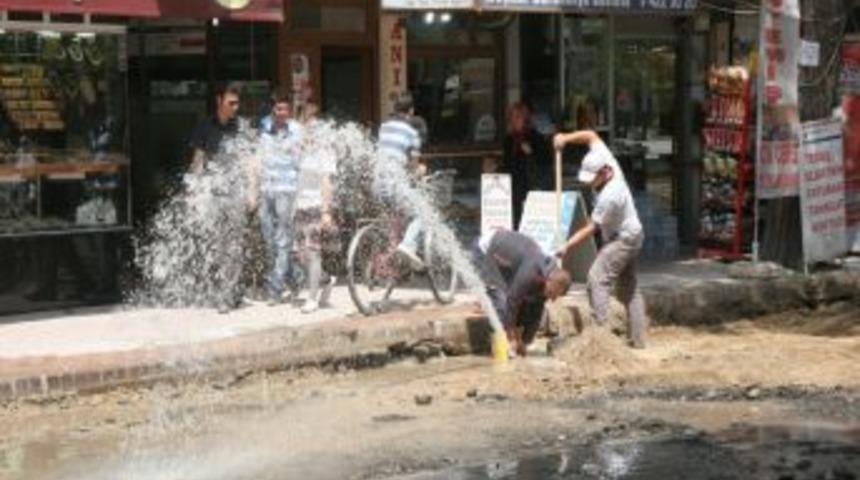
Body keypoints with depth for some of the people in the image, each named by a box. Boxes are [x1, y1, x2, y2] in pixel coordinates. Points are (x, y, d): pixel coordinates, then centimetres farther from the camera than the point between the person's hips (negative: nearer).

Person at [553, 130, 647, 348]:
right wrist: (566, 138, -10)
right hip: (632, 235, 10)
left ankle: (600, 329, -27)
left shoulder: (609, 197, -31)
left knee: (598, 278, -19)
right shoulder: (605, 160, -10)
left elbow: (590, 229, -24)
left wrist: (567, 247, -19)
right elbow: (592, 136, 2)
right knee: (629, 287, 13)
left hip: (622, 239, -10)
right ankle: (638, 338, 17)